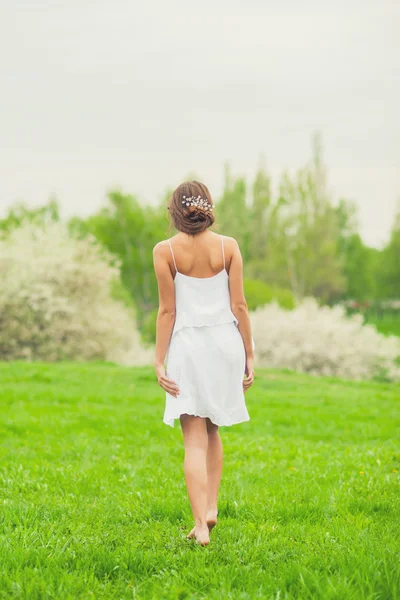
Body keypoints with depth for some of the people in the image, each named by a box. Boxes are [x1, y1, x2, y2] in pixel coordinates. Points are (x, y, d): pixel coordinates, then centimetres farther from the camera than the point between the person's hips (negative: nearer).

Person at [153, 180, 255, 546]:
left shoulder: (165, 251, -6)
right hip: (225, 341, 2)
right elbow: (239, 306, 0)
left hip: (188, 345, -2)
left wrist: (160, 362, -1)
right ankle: (211, 506, 17)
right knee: (213, 431, 22)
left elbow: (168, 310, -6)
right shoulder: (228, 247, -1)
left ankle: (201, 525, -10)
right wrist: (250, 354, 7)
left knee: (195, 439, -1)